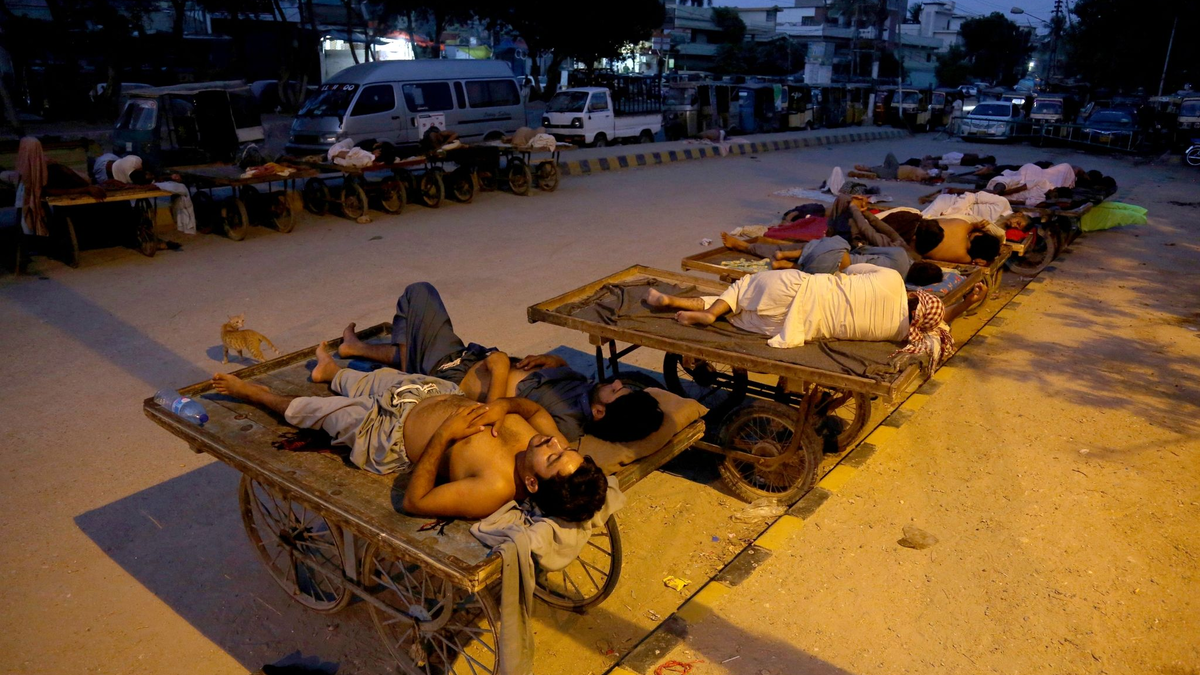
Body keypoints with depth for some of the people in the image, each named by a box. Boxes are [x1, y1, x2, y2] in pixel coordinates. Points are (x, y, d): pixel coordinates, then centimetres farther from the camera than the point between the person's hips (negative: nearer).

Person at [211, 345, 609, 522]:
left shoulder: (494, 490, -44)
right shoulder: (548, 439, -28)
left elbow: (414, 503, -33)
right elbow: (534, 407, -5)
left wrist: (443, 436, -35)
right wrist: (504, 406, -25)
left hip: (392, 434, -5)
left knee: (307, 408, 19)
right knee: (367, 381, 32)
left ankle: (254, 392, 53)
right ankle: (330, 369, 70)